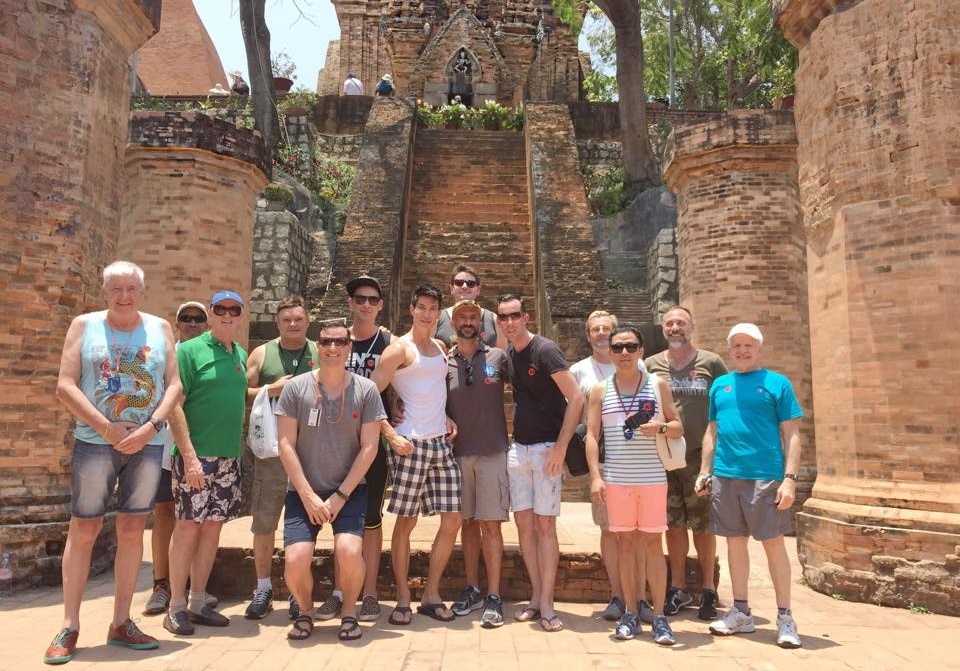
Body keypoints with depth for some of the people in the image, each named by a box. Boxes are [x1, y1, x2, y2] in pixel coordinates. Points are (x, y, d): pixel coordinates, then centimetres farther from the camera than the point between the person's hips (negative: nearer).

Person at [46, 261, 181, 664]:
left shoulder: (160, 328, 7)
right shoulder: (84, 325, 3)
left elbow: (174, 384, 2)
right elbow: (65, 386, -5)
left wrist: (150, 427, -12)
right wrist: (107, 427, -13)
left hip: (148, 445, 2)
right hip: (95, 443, -1)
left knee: (132, 531, 7)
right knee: (83, 530, 2)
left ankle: (121, 623, 17)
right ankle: (69, 627, 13)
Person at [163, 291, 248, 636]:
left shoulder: (241, 355, 13)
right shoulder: (190, 351, -6)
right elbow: (174, 405, -12)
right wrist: (190, 456, -17)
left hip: (229, 456, 7)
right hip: (196, 455, -6)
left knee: (213, 527, 10)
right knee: (188, 526, -2)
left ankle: (197, 603, 22)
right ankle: (176, 607, 11)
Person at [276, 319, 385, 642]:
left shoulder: (366, 390, -2)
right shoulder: (296, 388, -2)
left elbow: (369, 448, -3)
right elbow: (286, 445, -3)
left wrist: (341, 495, -8)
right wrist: (308, 496, -8)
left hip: (349, 491, 0)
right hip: (303, 491, 1)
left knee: (349, 551, -22)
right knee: (295, 560, -16)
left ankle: (349, 613, 8)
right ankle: (305, 612, 17)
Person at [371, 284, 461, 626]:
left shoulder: (441, 348, 16)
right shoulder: (399, 348, -4)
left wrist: (447, 417, 11)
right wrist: (391, 435, -14)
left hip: (441, 442, 7)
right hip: (410, 443, -6)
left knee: (452, 520, 4)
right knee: (405, 521, 2)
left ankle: (431, 594, 18)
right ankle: (403, 598, 16)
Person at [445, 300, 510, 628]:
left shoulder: (498, 358, 1)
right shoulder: (443, 363, 5)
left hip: (492, 452, -2)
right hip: (458, 452, 2)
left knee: (490, 524, -1)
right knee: (468, 523, 10)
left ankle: (493, 597, 7)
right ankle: (472, 589, 23)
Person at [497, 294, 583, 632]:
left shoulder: (545, 350, -13)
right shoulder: (507, 355, 8)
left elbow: (576, 399, -16)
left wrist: (560, 447, -18)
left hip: (546, 449, -6)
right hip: (518, 448, 6)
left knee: (545, 526, -3)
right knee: (524, 524, 8)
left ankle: (547, 604, 7)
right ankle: (536, 596, 20)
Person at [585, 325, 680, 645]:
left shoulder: (658, 385, 6)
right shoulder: (601, 390, 6)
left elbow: (679, 428, 8)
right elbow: (591, 435, 2)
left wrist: (661, 427, -15)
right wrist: (595, 476, -7)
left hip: (652, 478, 0)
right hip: (616, 480, 1)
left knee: (653, 543, 3)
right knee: (625, 544, 6)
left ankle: (659, 617, 11)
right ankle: (630, 614, 16)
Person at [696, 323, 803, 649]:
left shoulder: (778, 383, 0)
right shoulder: (720, 385, 12)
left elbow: (791, 435, -3)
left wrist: (790, 478, -11)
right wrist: (704, 472, 10)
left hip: (765, 476, -4)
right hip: (725, 476, 4)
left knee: (773, 542, 2)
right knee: (735, 542, 12)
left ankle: (785, 617, 14)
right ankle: (741, 612, 24)